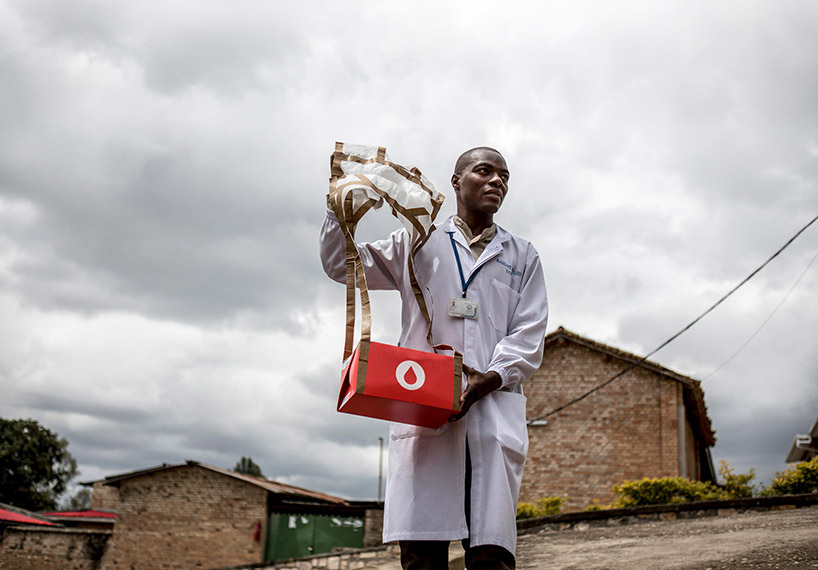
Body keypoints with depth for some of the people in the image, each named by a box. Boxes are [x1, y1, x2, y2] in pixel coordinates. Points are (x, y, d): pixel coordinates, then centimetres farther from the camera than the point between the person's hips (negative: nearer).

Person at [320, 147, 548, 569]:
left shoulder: (522, 256, 23)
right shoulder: (417, 243, 22)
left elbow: (529, 334, 11)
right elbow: (340, 263, 22)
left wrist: (490, 378, -8)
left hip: (494, 404, 1)